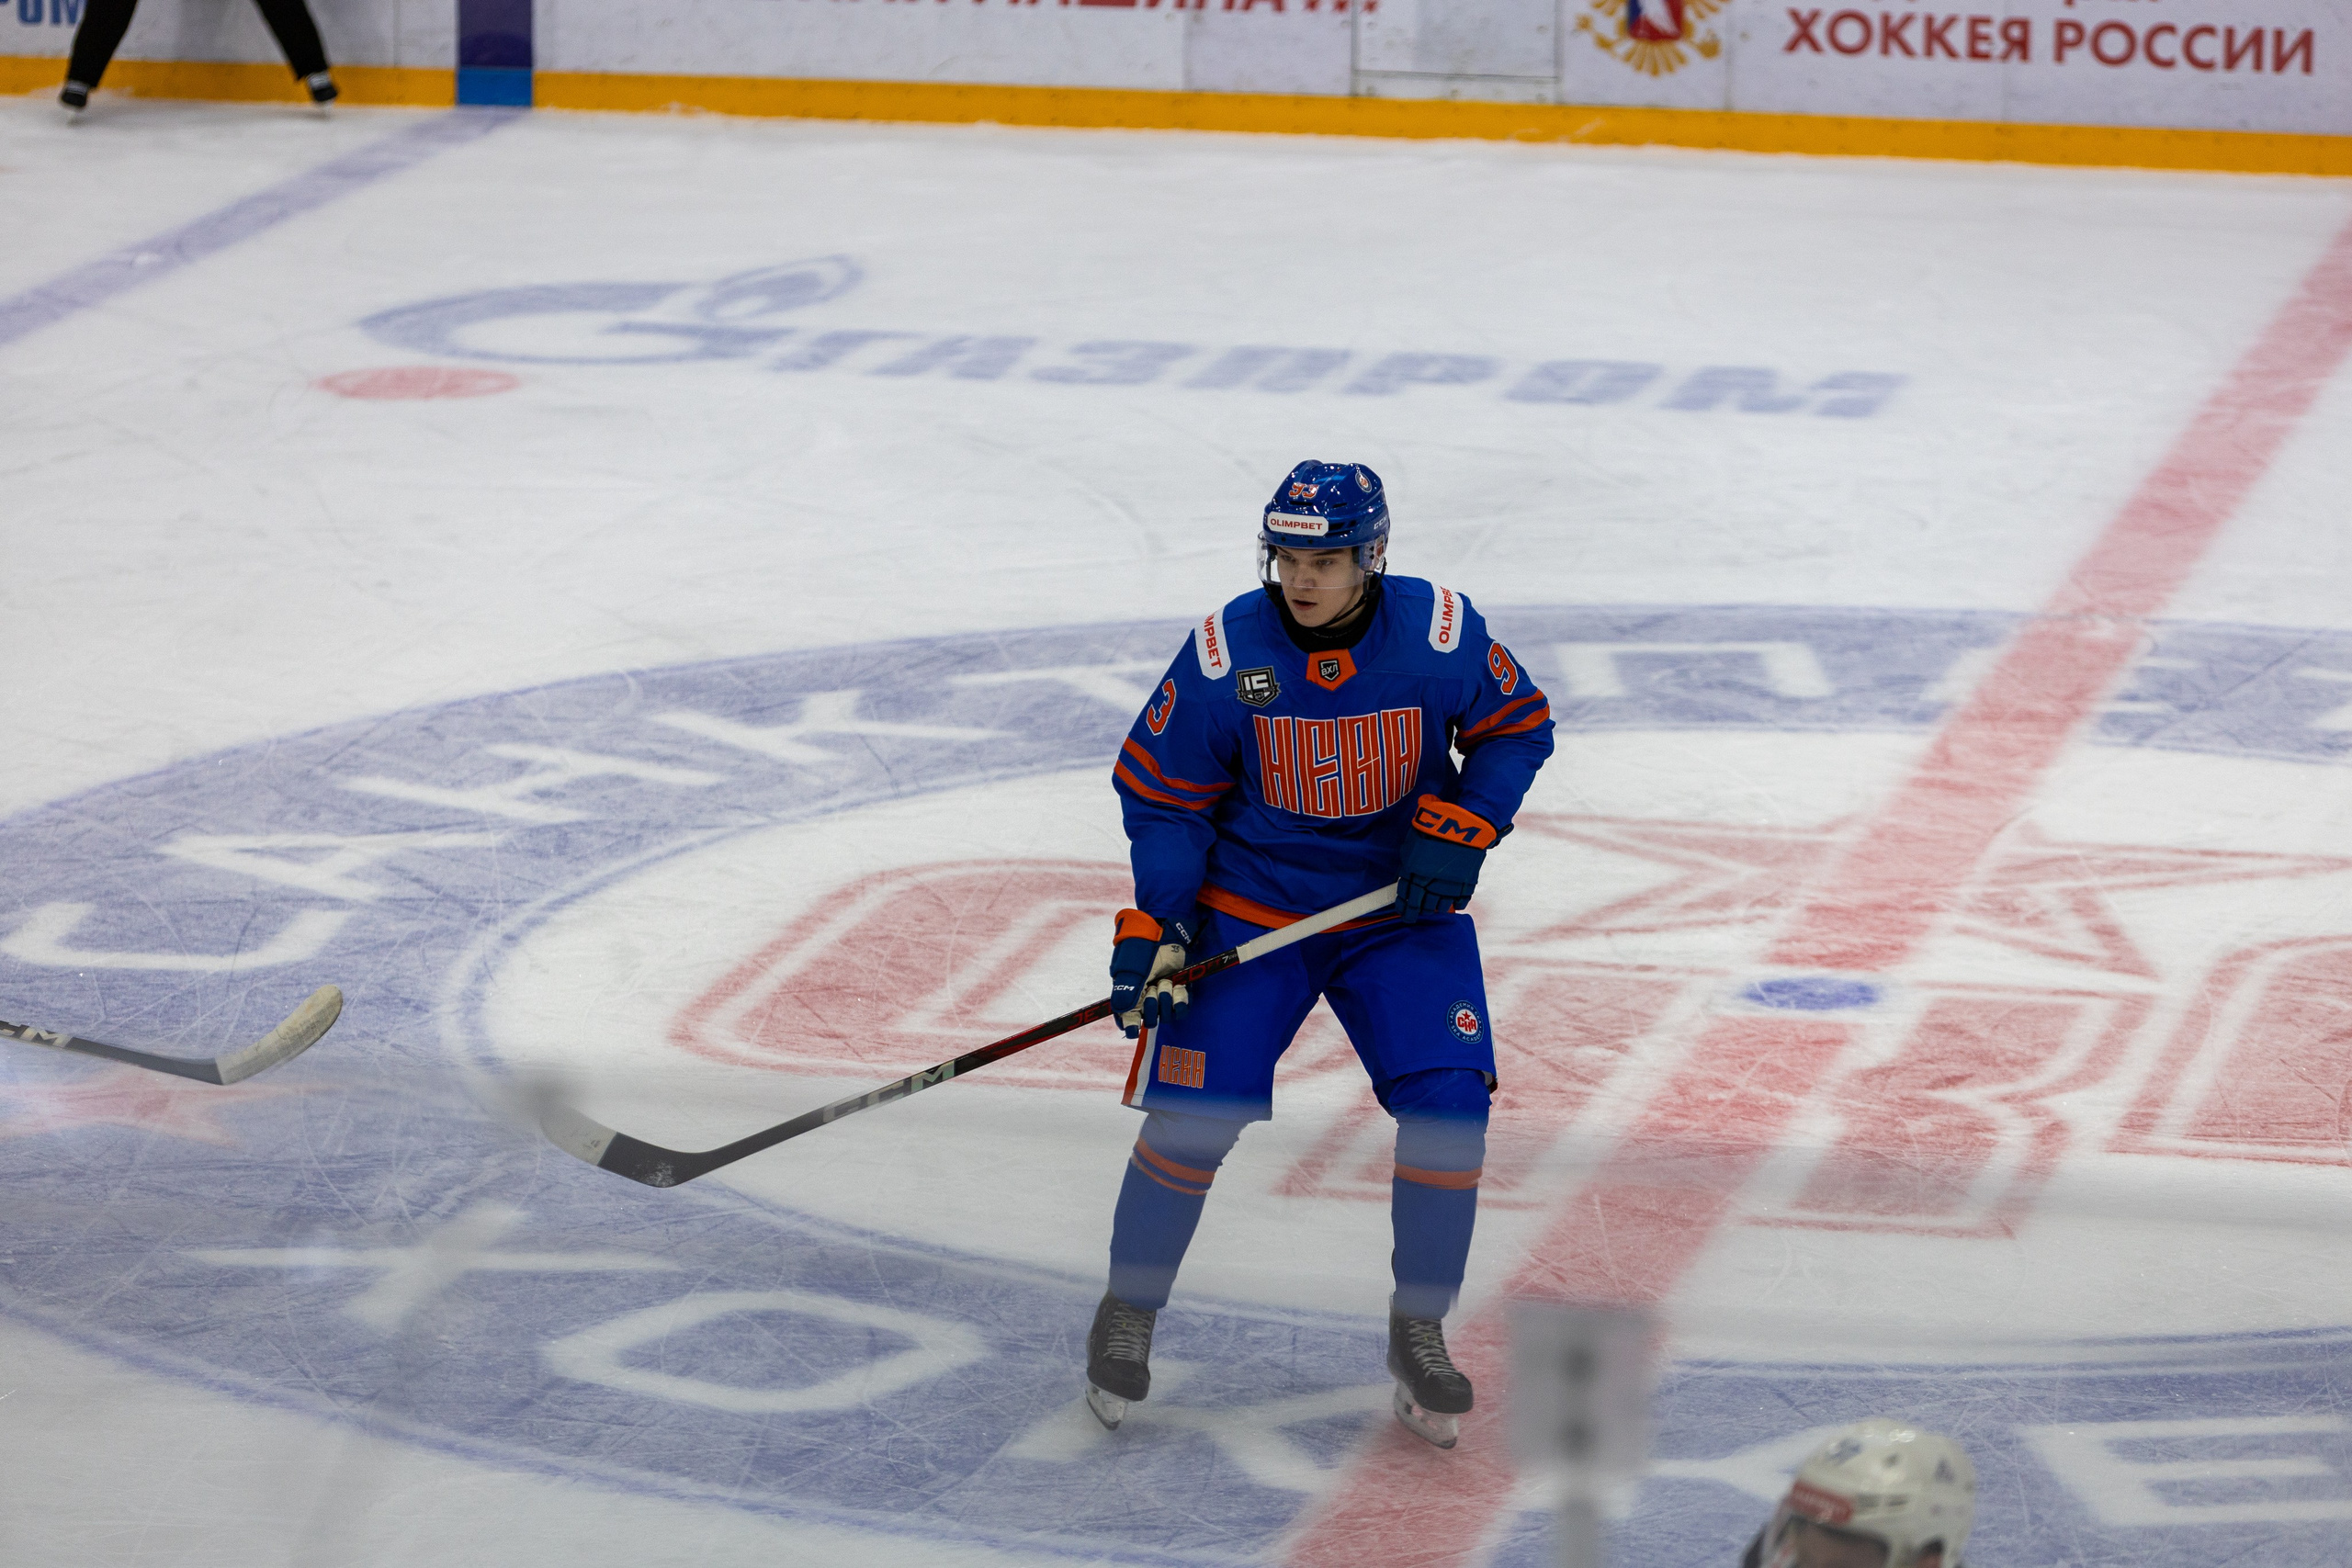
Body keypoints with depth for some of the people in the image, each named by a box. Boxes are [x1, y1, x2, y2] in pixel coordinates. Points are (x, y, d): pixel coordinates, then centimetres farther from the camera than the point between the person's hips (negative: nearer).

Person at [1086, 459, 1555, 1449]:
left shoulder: (1439, 633, -15)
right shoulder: (1227, 652, -16)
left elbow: (1517, 726, 1)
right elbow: (1161, 792, -6)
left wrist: (1461, 831, -12)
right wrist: (1157, 923, -16)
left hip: (1402, 906, 1)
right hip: (1248, 908, -1)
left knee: (1450, 1103, -13)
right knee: (1194, 1117, -9)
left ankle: (1419, 1329, 6)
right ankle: (1129, 1312, 15)